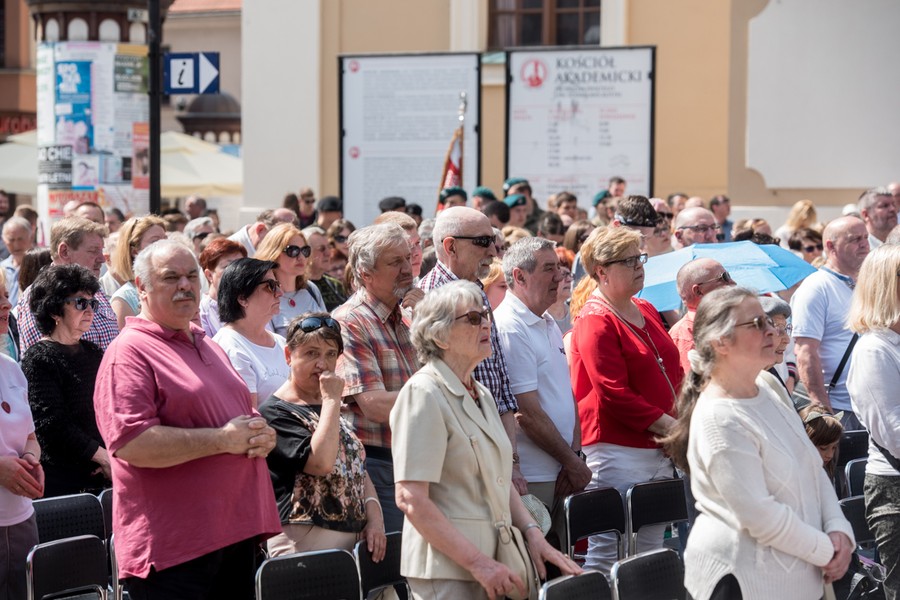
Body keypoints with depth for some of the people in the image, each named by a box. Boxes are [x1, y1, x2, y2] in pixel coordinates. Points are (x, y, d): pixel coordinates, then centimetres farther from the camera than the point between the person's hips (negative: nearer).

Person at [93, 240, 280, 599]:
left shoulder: (209, 347, 19)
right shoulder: (129, 353, -9)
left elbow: (243, 415, 30)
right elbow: (129, 442, -22)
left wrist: (262, 435, 4)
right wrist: (222, 439, -17)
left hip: (237, 532, 8)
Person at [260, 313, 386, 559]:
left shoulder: (331, 409, 22)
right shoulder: (275, 412, -6)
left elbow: (358, 469, 22)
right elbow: (321, 462, -19)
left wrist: (374, 517, 5)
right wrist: (331, 400, -12)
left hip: (352, 538, 8)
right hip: (304, 541, -8)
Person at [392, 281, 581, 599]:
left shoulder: (481, 395, 15)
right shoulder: (423, 394, -12)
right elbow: (411, 499, -19)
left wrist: (533, 533, 6)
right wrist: (479, 563, -20)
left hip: (491, 567, 8)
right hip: (447, 572, -8)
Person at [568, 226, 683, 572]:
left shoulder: (646, 311, 14)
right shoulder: (595, 322, -11)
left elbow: (672, 372, 21)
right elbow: (614, 394, -18)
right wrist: (670, 426, -17)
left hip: (659, 450, 9)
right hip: (618, 450, -9)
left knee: (650, 552, 12)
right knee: (608, 553, -7)